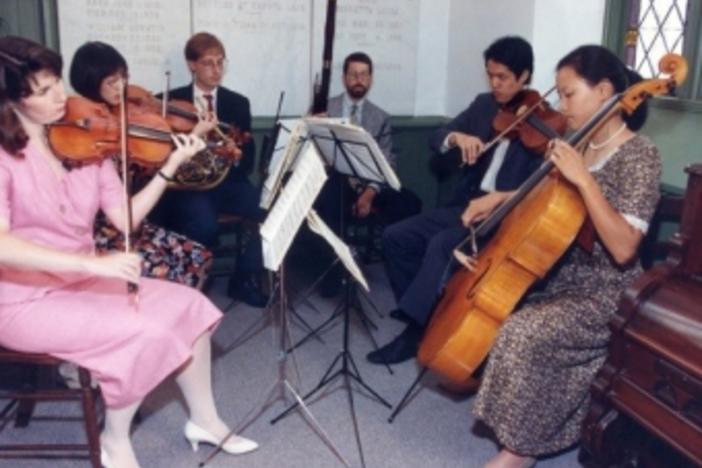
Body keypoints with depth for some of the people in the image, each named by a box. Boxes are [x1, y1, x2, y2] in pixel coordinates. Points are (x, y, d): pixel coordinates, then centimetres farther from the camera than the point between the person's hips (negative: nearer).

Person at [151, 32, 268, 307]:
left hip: (227, 180, 3)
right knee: (204, 224, -34)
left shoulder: (238, 103, 12)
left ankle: (245, 279, -4)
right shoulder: (171, 102, 6)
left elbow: (248, 157, 8)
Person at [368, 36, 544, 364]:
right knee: (396, 237, -7)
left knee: (441, 246, -30)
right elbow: (435, 140, 5)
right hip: (466, 205, 7)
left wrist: (500, 199, -31)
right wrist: (456, 137, -17)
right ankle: (422, 316, 4)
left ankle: (417, 330, -16)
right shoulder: (483, 105, 12)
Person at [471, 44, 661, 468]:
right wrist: (499, 198, 8)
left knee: (523, 332, -28)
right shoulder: (582, 145, 5)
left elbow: (623, 249, -28)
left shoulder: (640, 155, -18)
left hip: (605, 293, -8)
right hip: (564, 273, 8)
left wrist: (584, 179, -31)